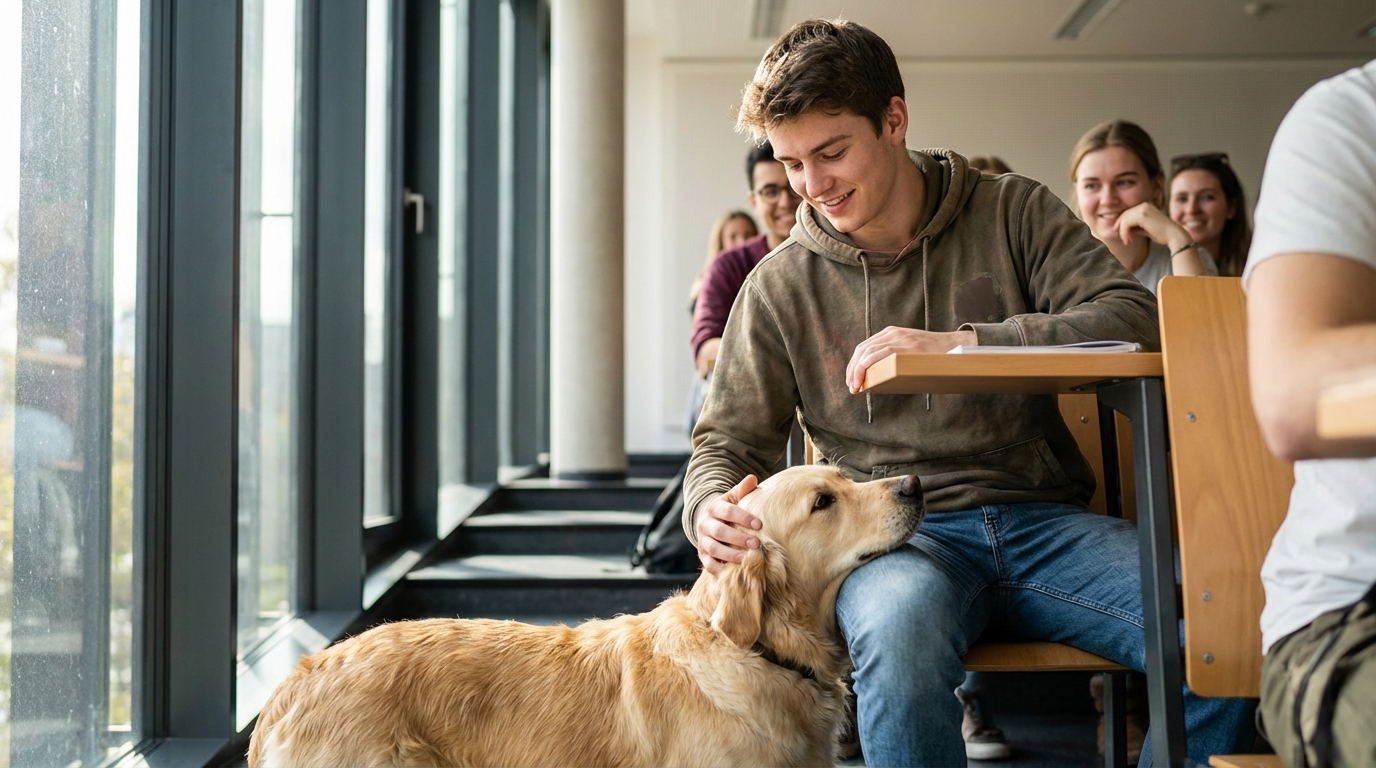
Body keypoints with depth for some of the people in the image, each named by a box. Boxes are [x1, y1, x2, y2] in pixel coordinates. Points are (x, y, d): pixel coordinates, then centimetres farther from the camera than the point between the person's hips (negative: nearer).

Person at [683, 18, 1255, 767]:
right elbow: (727, 442, 12)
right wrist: (711, 508, -13)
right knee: (900, 627, -39)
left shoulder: (1013, 214, 7)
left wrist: (959, 344, -17)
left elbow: (1135, 320, -5)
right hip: (896, 533, -1)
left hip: (1041, 516, 1)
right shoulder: (783, 285, 8)